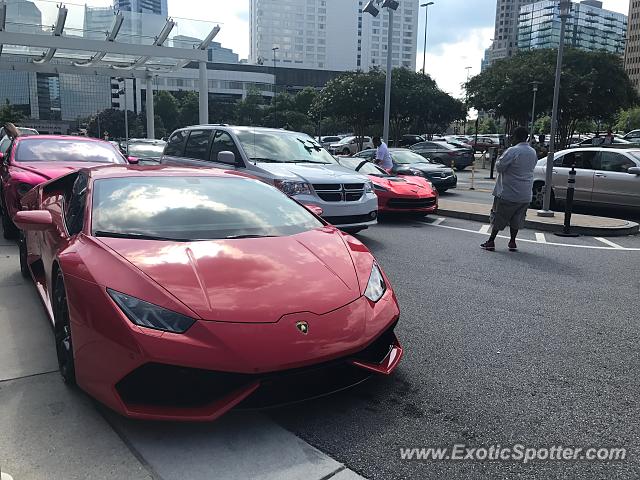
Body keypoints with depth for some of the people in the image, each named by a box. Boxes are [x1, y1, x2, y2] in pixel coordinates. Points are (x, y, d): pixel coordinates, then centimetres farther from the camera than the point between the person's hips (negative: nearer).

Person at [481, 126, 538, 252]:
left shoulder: (512, 151, -17)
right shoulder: (533, 152, 7)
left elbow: (499, 167, -14)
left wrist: (499, 160, 5)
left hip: (508, 193, -6)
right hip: (525, 195, 6)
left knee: (499, 217, 4)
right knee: (516, 219, 14)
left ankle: (491, 241, 7)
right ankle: (512, 242, 17)